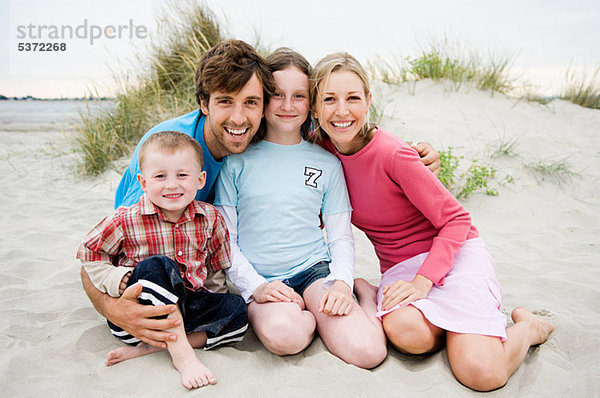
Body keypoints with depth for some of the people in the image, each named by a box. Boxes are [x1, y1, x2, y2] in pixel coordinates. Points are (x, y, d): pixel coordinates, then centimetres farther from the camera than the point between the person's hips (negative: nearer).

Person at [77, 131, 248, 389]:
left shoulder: (210, 219, -4)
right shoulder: (126, 221, -10)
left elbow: (218, 265, 8)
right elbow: (89, 252, 2)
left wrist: (207, 292, -7)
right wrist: (115, 279, -12)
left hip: (185, 306, 4)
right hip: (133, 314, -3)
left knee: (237, 310, -18)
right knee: (157, 264, -32)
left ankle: (150, 347, -20)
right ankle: (182, 354, -29)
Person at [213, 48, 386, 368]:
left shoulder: (327, 163, 7)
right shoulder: (237, 160, 2)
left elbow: (341, 237, 9)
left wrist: (341, 283, -9)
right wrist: (255, 287, -11)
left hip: (314, 270, 1)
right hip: (259, 279, -1)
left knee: (368, 352, -23)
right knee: (283, 334, -36)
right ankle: (309, 313, -2)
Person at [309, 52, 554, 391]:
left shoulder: (392, 154, -20)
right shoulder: (324, 151, -4)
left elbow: (456, 219, -13)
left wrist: (423, 281, -22)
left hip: (455, 252, -3)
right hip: (400, 267, 3)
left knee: (482, 374, -21)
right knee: (406, 331, -34)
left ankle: (528, 327, 10)